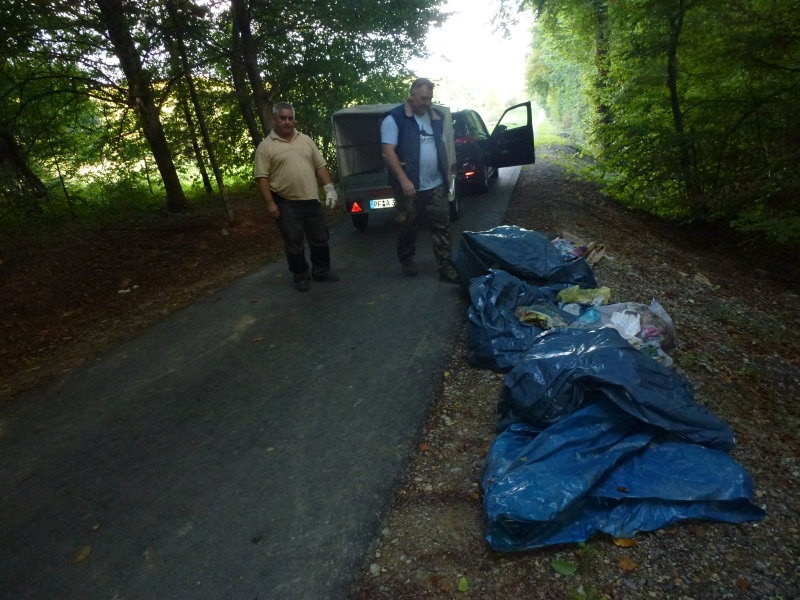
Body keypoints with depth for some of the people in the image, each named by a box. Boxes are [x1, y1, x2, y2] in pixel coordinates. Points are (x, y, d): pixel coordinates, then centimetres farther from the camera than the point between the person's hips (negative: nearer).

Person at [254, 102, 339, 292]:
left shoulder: (305, 139, 10)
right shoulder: (266, 146, -3)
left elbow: (320, 165, 12)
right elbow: (262, 177, -7)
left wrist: (329, 187, 1)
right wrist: (269, 202, -14)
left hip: (311, 200, 4)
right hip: (286, 204, -4)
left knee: (320, 238, 12)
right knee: (294, 243, 4)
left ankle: (321, 271, 28)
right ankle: (301, 276, 19)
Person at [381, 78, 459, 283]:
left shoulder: (437, 116, 12)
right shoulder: (394, 118, -7)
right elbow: (388, 152, -15)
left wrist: (447, 172, 12)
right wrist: (404, 180, -22)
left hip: (436, 185, 5)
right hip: (409, 186, -4)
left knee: (442, 226, 2)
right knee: (408, 227, 8)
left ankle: (445, 267, 8)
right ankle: (406, 259, 30)